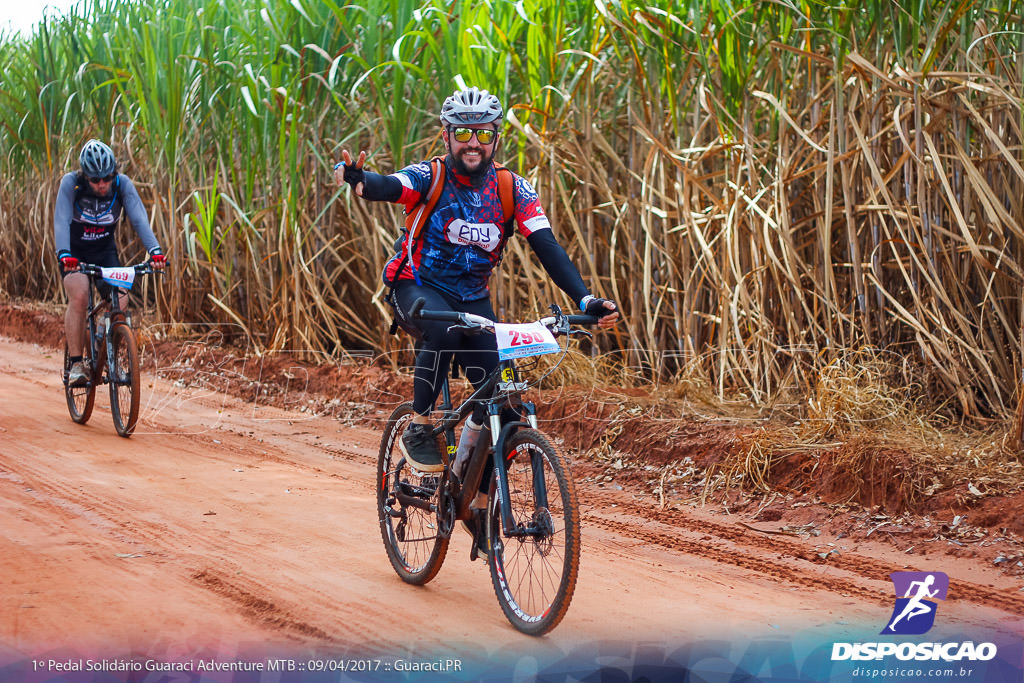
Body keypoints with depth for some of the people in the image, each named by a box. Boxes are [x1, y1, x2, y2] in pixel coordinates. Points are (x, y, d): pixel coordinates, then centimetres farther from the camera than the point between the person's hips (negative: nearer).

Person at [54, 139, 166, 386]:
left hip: (105, 251, 2)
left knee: (119, 301, -17)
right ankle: (76, 364, -19)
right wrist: (64, 255, -50)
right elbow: (61, 221, -33)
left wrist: (155, 251, -44)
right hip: (74, 252, -2)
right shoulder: (71, 183, -24)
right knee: (79, 297, -27)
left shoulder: (122, 184, -19)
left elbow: (139, 219, -28)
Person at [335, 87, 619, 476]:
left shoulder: (513, 190, -8)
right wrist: (358, 179, -62)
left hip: (473, 297, 3)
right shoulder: (429, 178, -15)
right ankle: (418, 431, -19)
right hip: (418, 287, -3)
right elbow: (387, 187, -36)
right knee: (444, 331, -37)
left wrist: (586, 300, -31)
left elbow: (547, 247, -15)